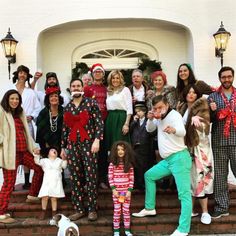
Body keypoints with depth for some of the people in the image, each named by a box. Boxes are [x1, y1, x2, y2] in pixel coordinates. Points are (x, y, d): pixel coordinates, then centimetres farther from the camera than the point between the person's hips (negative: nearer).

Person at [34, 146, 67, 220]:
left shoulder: (59, 160, 18)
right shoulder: (45, 160, 16)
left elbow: (64, 166, 11)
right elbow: (37, 161, 8)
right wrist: (36, 154, -7)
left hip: (56, 183, 0)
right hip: (47, 182, 0)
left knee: (54, 198, -2)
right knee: (45, 197, -8)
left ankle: (54, 213, 9)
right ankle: (43, 211, 13)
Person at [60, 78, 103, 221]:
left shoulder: (91, 103, 1)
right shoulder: (67, 107, 14)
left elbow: (99, 122, -5)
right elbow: (65, 128, 16)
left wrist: (97, 140, -16)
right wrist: (63, 147, 15)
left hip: (88, 144, -4)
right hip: (72, 145, 4)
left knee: (91, 176, -4)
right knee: (75, 178, 4)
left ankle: (92, 209, 4)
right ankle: (79, 209, 13)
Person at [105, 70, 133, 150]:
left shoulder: (125, 90, 0)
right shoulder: (108, 91, 16)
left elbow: (129, 109, -6)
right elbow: (107, 107, 16)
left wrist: (127, 124, -14)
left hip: (121, 118, -5)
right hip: (110, 119, 5)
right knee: (110, 144, 7)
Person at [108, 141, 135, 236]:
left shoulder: (129, 165, 0)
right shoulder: (112, 164, -4)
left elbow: (131, 179, 0)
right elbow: (110, 178, -5)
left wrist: (129, 190, -7)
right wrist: (113, 189, -12)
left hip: (126, 191, 1)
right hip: (116, 191, -1)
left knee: (126, 210, 8)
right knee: (117, 211, 6)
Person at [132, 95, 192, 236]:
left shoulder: (174, 115, -16)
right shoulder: (159, 118, 11)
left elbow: (182, 131, -34)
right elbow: (149, 129, 18)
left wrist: (173, 129, -58)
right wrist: (150, 119, -4)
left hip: (179, 157, -10)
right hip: (167, 159, 10)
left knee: (184, 193, -11)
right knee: (149, 175, 19)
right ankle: (150, 208, 29)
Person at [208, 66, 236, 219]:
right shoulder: (213, 96, 7)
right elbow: (209, 119, 6)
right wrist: (212, 111, -12)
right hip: (219, 141, 0)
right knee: (220, 174, 4)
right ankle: (222, 206, 11)